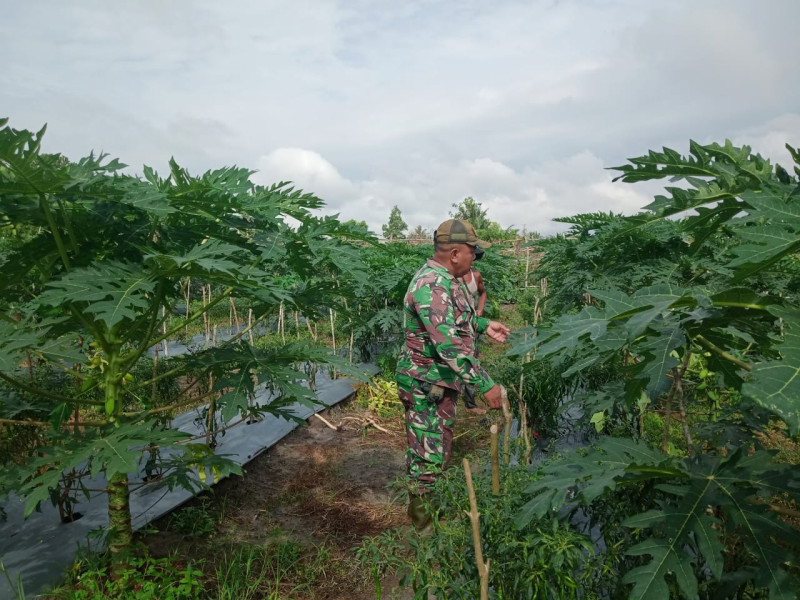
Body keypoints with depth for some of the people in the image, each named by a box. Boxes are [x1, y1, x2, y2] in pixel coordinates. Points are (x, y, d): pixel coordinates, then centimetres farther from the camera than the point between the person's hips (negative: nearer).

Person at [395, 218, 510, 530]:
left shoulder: (444, 279, 8)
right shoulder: (431, 286, -27)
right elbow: (450, 344, -34)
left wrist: (484, 324, 14)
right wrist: (486, 384, -31)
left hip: (443, 382, 11)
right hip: (425, 386, -11)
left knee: (440, 448, 24)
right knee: (427, 457, 3)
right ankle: (422, 523, 22)